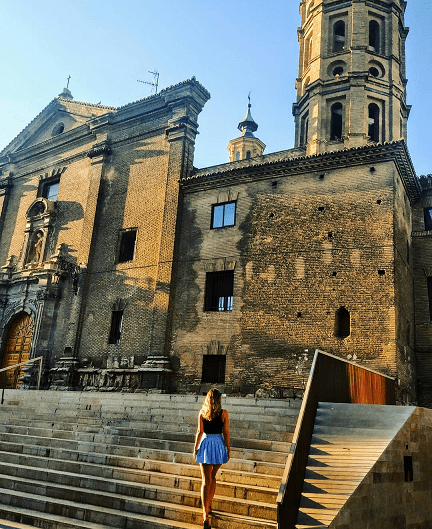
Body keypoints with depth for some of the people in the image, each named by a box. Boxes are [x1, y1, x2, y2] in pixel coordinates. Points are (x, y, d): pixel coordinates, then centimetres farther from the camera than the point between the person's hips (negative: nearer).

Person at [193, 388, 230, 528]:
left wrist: (195, 448, 5)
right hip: (219, 444, 1)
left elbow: (200, 432, -5)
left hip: (206, 444, -1)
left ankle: (206, 514, -6)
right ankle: (208, 505, 34)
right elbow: (226, 433, -3)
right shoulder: (224, 413, -6)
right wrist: (228, 448, 8)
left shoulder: (202, 412, -6)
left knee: (206, 481, 2)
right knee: (212, 477, 21)